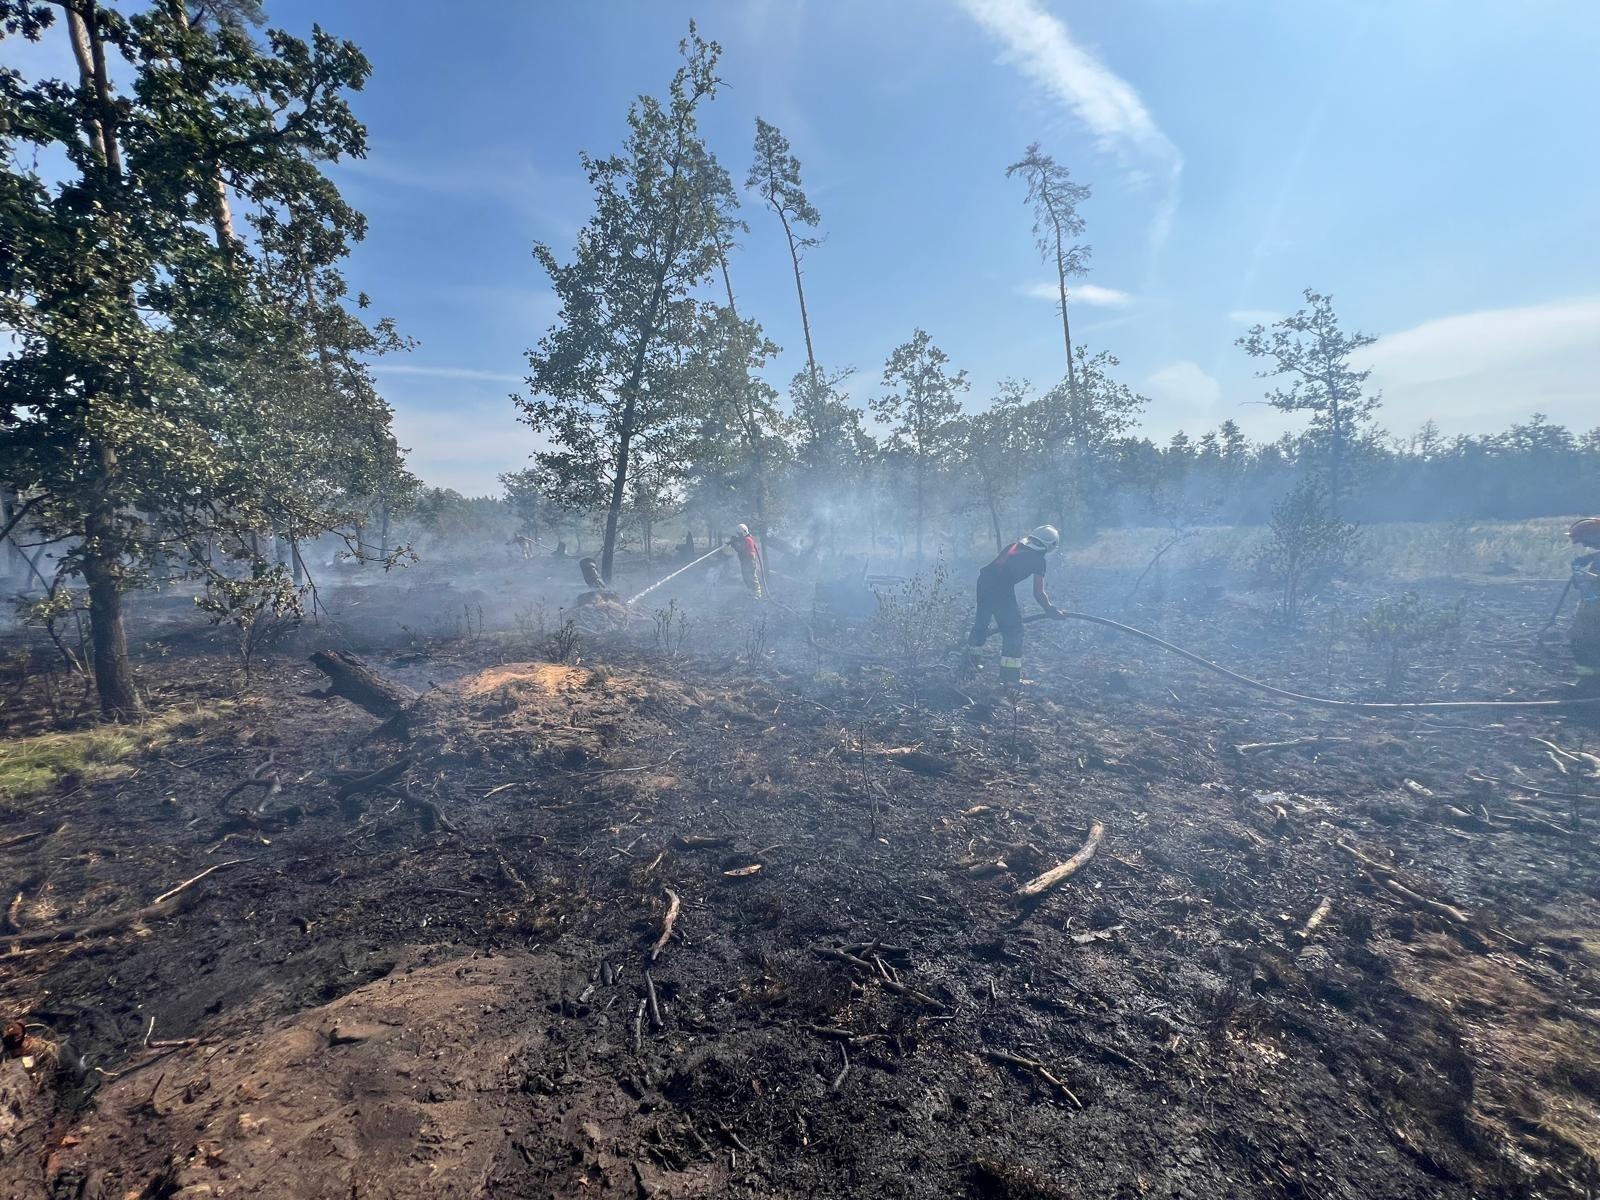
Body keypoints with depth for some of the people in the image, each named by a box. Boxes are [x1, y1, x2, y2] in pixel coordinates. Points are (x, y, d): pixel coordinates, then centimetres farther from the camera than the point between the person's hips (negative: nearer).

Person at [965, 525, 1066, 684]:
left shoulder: (1014, 546, 22)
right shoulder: (1038, 559, 6)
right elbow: (1038, 594, 5)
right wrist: (1051, 610, 20)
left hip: (983, 579, 7)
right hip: (1000, 588, -7)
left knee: (981, 622, 24)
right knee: (1013, 629, 7)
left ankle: (970, 663, 37)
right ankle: (1010, 677, 11)